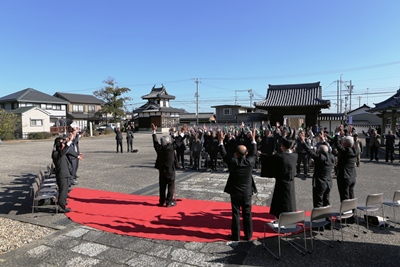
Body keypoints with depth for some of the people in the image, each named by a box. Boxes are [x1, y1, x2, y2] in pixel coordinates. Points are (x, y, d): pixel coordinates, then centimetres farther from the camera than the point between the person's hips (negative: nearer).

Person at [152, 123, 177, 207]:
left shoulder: (159, 148, -5)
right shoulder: (171, 147, -17)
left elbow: (155, 141, 11)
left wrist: (154, 131, 21)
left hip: (162, 170, 5)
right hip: (170, 171, -5)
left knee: (162, 187, 14)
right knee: (171, 186, 5)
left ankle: (162, 201, 23)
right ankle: (169, 202, 7)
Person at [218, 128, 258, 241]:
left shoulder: (232, 162, -17)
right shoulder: (250, 161, -13)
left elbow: (223, 154, -3)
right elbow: (253, 152, 5)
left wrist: (221, 141, 5)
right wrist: (253, 139, 16)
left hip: (235, 192, -1)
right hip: (247, 192, 2)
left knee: (236, 214, 8)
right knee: (247, 213, 13)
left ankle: (236, 236, 17)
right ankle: (248, 235, 24)